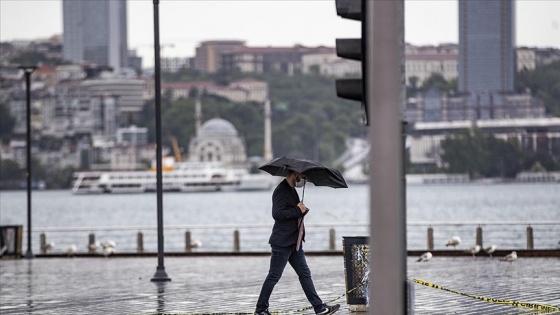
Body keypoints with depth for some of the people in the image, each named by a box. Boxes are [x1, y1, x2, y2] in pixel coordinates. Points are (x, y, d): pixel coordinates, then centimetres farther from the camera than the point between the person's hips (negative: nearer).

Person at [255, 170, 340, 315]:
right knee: (274, 276, -2)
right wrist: (298, 211, -20)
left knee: (305, 274, 8)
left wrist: (302, 210, 4)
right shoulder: (281, 190, -15)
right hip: (282, 242, -10)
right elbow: (277, 214, -25)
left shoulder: (291, 190, 16)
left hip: (294, 242, 10)